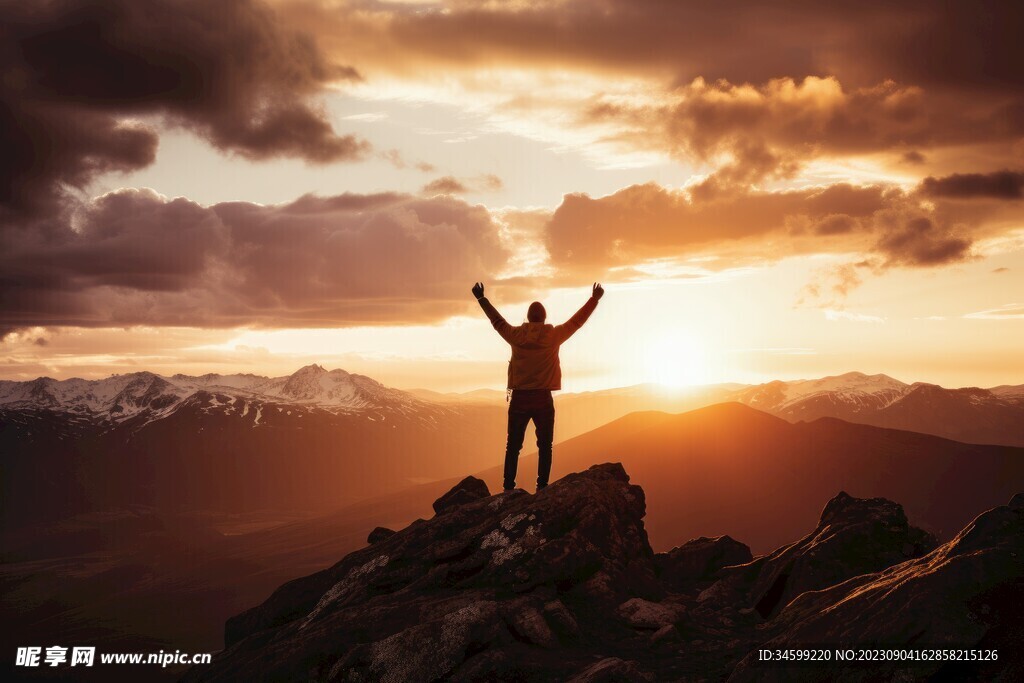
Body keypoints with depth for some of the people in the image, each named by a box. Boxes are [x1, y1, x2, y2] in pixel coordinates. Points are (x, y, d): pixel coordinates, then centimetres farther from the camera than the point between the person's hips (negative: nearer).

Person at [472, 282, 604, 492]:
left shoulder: (516, 335, -1)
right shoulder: (554, 335, -4)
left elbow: (497, 321, 14)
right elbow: (577, 321, 7)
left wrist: (481, 298, 27)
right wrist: (594, 299, 19)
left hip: (519, 398, 1)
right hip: (543, 399, -1)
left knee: (513, 446, 7)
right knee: (545, 446, 5)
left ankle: (508, 487, 5)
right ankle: (542, 488, 0)